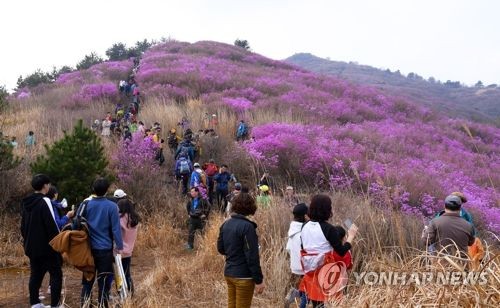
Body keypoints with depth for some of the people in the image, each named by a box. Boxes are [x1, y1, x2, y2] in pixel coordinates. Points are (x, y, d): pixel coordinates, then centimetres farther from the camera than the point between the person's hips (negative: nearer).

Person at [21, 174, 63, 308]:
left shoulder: (26, 202, 9)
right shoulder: (44, 201, -16)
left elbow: (23, 225, 17)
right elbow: (52, 225, -18)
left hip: (31, 246, 8)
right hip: (47, 246, -8)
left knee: (35, 274, 14)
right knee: (56, 274, 0)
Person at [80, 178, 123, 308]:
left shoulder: (86, 205, -1)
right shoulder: (112, 206, -11)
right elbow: (116, 228, -11)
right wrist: (119, 246, -2)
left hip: (89, 248, 3)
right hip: (105, 249, -3)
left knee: (87, 279, 15)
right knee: (104, 281, 5)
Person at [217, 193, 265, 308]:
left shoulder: (226, 224, 5)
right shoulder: (247, 226, -19)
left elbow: (220, 249, 14)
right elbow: (252, 256, -20)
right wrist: (259, 280, -15)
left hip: (228, 273, 8)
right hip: (243, 276, -8)